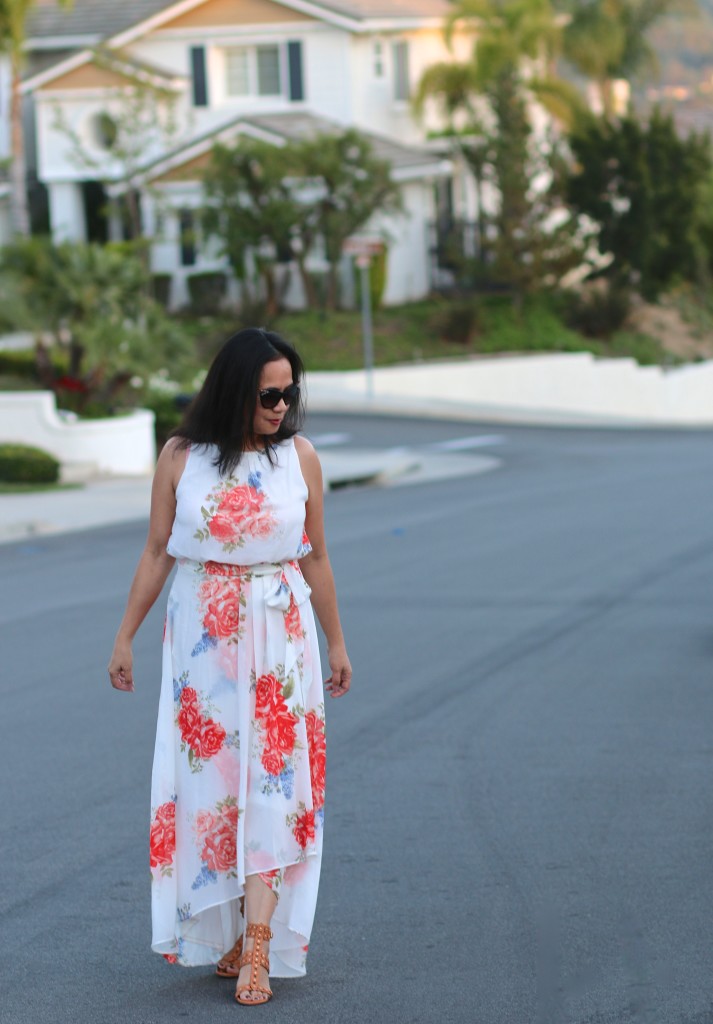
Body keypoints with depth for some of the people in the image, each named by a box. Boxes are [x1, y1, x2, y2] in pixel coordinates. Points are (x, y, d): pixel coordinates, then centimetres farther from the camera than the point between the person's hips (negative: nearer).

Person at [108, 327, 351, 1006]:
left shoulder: (300, 458, 0)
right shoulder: (181, 458, -2)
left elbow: (315, 558, 8)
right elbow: (156, 552, 4)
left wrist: (336, 643, 13)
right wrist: (125, 636, 4)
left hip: (279, 636, 0)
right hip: (200, 636, 0)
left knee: (270, 778, -7)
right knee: (206, 775, 1)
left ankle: (257, 946, -11)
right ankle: (223, 934, 12)